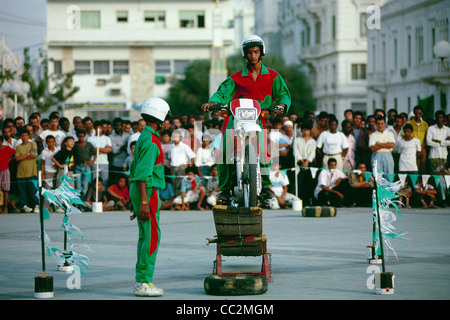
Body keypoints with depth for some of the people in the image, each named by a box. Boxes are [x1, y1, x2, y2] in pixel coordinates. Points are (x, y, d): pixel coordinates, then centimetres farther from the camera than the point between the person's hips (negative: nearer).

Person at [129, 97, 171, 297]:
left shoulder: (145, 137, 18)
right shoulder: (150, 140, -15)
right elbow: (143, 173, -21)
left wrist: (137, 201, 25)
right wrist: (144, 202, -25)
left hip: (140, 191, 11)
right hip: (147, 191, -11)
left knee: (146, 237, 11)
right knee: (151, 237, -10)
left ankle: (141, 281, 12)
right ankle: (144, 283, -12)